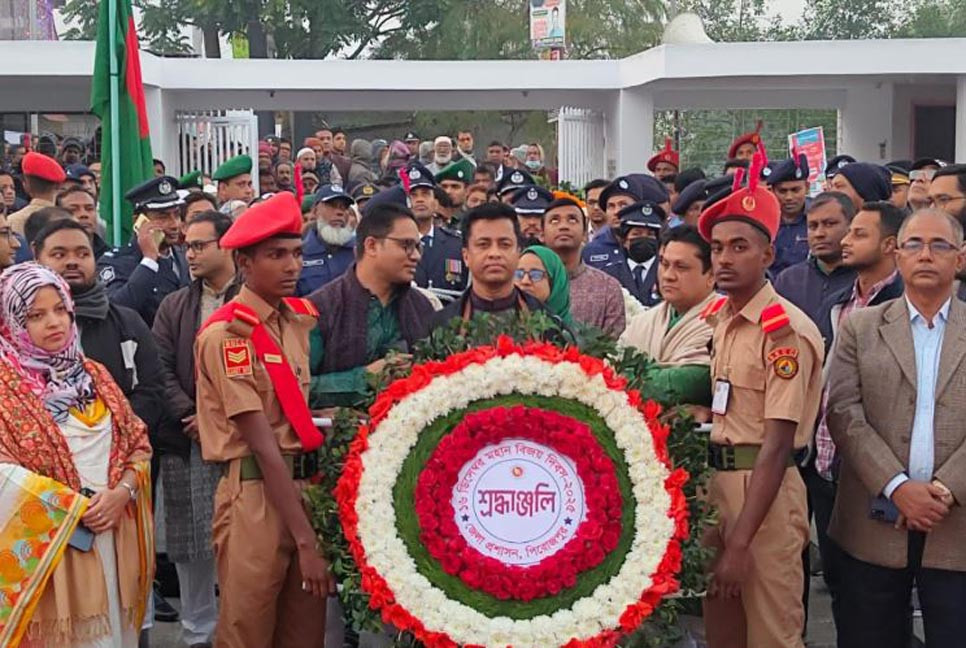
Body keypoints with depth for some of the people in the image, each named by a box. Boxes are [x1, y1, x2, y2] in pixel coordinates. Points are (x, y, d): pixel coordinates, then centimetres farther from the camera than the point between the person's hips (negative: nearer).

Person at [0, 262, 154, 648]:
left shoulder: (93, 374, 12)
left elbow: (137, 443, 11)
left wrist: (122, 493, -8)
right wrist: (77, 507, -14)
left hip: (112, 536, 5)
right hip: (46, 543, -5)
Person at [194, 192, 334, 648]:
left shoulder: (301, 318, 9)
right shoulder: (226, 333, -12)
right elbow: (262, 444, -17)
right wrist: (306, 541, -19)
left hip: (307, 485, 6)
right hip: (256, 494, -6)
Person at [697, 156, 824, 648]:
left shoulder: (786, 330, -16)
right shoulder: (717, 318, 7)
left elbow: (777, 446, -17)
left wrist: (741, 542, -18)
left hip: (766, 487, -7)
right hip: (717, 479, 7)